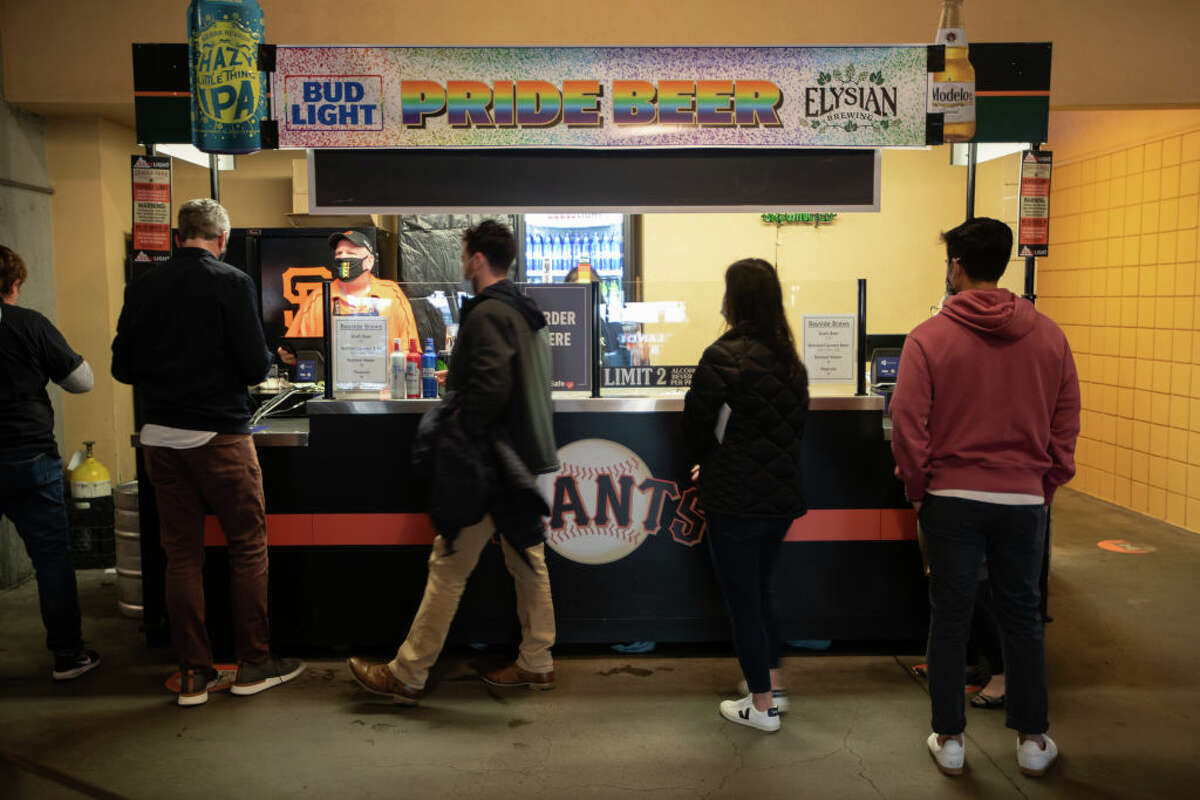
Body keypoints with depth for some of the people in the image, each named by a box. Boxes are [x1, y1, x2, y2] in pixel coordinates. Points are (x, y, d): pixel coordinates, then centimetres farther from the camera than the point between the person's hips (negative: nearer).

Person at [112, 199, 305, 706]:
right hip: (219, 435, -5)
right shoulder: (231, 283, -9)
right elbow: (255, 365, -13)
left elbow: (122, 368, 6)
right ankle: (253, 663, 16)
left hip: (158, 435, 5)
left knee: (181, 554, 11)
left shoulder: (143, 288, 4)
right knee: (248, 547, 8)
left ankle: (193, 674, 17)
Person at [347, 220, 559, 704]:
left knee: (448, 568, -2)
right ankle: (536, 664, 23)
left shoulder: (486, 314, -15)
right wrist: (457, 384, 22)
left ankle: (406, 675, 7)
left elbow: (490, 390, -27)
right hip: (526, 460, 10)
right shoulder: (525, 312, 13)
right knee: (527, 560, 14)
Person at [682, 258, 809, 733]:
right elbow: (797, 422, 12)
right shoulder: (790, 359, 6)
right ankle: (774, 688, 32)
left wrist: (705, 462, 9)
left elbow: (697, 422, -12)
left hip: (735, 498, -7)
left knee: (742, 600, 5)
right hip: (782, 494, 7)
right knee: (760, 590, 23)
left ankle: (761, 706, 15)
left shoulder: (724, 355, -17)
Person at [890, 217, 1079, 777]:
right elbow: (1066, 422, 5)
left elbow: (907, 425, -10)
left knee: (950, 617, 9)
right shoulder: (1048, 336, 0)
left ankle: (948, 739, 18)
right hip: (1023, 499, 2)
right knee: (1021, 616, 15)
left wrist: (918, 488, 2)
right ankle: (1032, 740, 26)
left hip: (952, 498, -2)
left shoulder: (929, 338, -10)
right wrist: (1048, 486, 15)